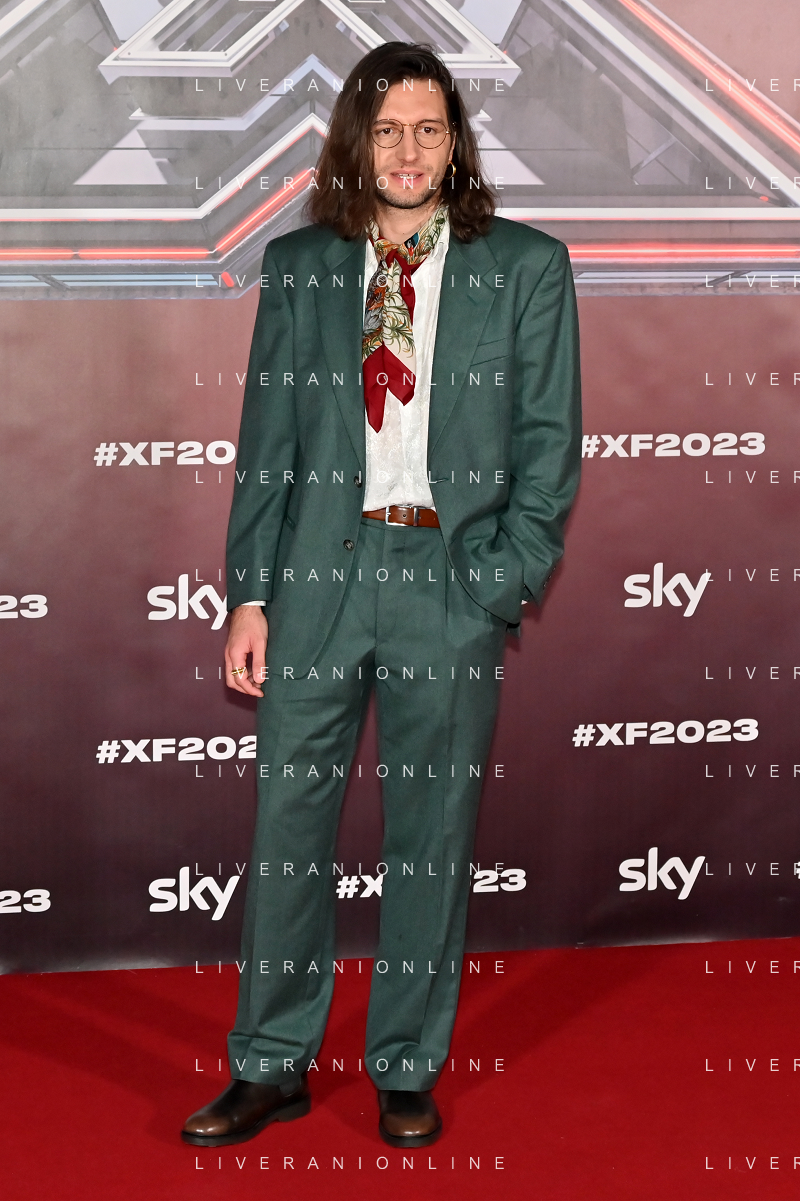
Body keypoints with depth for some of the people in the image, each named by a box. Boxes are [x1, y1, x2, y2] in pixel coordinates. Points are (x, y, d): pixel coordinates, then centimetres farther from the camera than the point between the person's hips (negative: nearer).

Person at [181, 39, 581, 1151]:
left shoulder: (526, 267, 5)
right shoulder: (296, 267, 9)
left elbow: (550, 442, 3)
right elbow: (265, 445, 9)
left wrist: (509, 582, -7)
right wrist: (250, 593, 2)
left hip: (454, 579, -1)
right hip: (320, 569, 1)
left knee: (433, 833, 6)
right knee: (289, 819, 4)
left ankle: (407, 1071, 20)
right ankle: (272, 1067, 17)